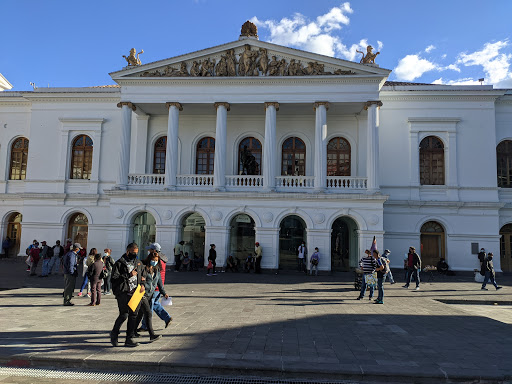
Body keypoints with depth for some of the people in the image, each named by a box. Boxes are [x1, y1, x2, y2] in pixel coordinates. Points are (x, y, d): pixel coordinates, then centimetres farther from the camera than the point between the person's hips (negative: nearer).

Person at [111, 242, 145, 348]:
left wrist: (143, 284, 7)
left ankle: (129, 339, 14)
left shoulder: (139, 263, 16)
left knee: (133, 316, 5)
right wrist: (128, 275, -15)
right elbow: (114, 278, -9)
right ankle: (114, 333, 17)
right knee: (124, 315, -10)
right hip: (123, 293, -5)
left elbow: (144, 275, 25)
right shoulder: (119, 263, -1)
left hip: (135, 293, 5)